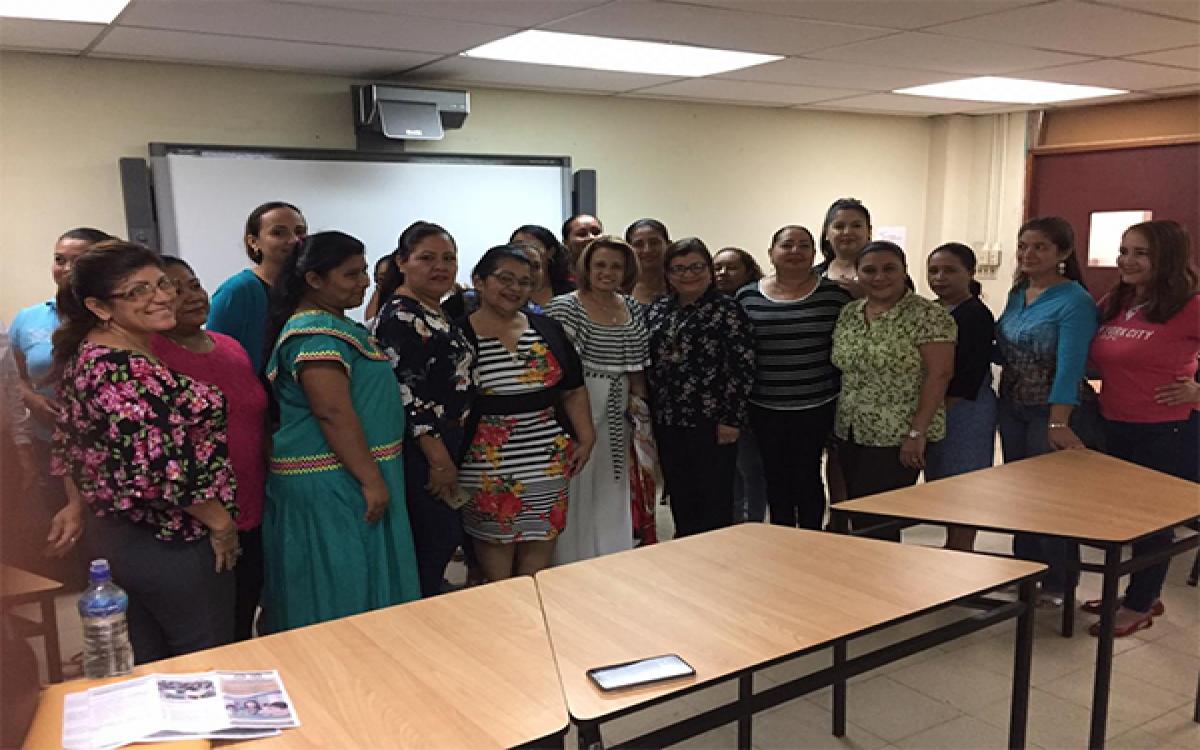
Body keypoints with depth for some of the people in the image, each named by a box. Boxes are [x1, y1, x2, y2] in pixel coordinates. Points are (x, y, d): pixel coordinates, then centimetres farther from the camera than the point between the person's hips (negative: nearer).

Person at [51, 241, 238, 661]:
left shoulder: (84, 354, 6)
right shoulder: (127, 371, -25)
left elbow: (69, 445, 16)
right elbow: (161, 469, -29)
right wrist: (221, 523, -16)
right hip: (170, 544, -10)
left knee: (149, 668, 22)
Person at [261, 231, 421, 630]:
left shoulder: (329, 324, 15)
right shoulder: (318, 332, -18)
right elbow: (334, 412, -25)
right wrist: (371, 480, -23)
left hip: (341, 478, 10)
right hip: (332, 483, -10)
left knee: (342, 587, 16)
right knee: (341, 595, -1)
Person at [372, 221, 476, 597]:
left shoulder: (439, 312, 14)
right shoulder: (400, 316, -15)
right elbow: (404, 391, -21)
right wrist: (439, 459, -21)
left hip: (446, 443, 9)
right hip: (421, 449, -9)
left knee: (446, 538, 15)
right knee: (437, 542, -4)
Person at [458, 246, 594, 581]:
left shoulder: (547, 329, 7)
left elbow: (573, 390, 11)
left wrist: (586, 438, 3)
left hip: (549, 457, 4)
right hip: (487, 461, -4)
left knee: (542, 537, 9)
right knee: (495, 538, 6)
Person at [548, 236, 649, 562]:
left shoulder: (633, 309, 10)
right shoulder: (564, 307, -9)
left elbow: (637, 366, 14)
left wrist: (640, 402, 8)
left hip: (617, 413, 6)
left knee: (613, 488, 14)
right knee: (576, 489, 1)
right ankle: (572, 566, 16)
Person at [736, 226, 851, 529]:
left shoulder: (834, 293, -2)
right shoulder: (747, 296, 2)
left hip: (816, 406, -2)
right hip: (765, 408, 2)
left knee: (807, 476, 4)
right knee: (775, 477, 11)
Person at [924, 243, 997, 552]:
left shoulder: (976, 315, -12)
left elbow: (969, 377, -18)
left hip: (964, 410, -8)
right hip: (934, 411, 8)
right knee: (941, 483, 16)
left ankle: (962, 551, 8)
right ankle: (951, 545, 29)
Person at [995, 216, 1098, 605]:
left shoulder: (1075, 302, -15)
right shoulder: (1017, 293, 7)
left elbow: (1068, 366, -24)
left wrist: (1058, 423, -31)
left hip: (1050, 411, -7)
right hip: (1011, 408, 7)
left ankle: (1057, 583, 22)